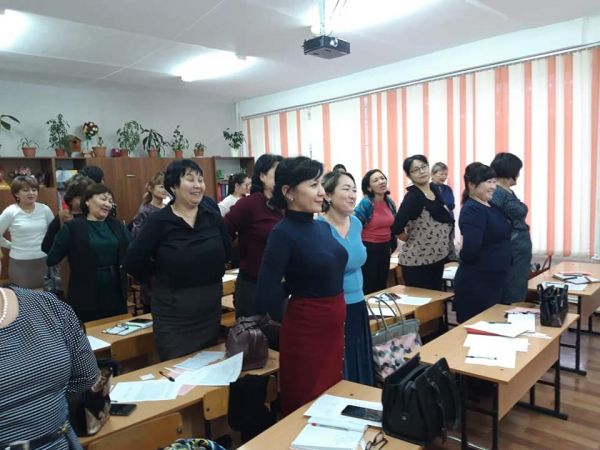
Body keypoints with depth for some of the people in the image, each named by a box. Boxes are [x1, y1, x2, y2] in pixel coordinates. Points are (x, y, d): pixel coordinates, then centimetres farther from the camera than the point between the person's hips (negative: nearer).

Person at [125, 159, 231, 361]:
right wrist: (161, 279, -1)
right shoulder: (159, 221, -11)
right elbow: (132, 262, -9)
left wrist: (211, 277, 7)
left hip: (210, 308, 4)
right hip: (173, 314, -4)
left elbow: (226, 252, 12)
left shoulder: (213, 216, 0)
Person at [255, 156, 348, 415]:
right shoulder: (283, 233, -18)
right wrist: (301, 295, -6)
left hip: (334, 325, 8)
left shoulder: (323, 227, 4)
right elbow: (265, 300, -22)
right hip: (306, 327, -7)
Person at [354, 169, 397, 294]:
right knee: (369, 288, 0)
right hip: (369, 248, -6)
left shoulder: (390, 202, 4)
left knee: (382, 285, 16)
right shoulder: (365, 203, -17)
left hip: (385, 248, 7)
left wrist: (392, 245, 19)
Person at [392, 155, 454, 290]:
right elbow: (396, 228, -27)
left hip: (438, 257, 7)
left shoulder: (434, 188, 4)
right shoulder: (412, 197, -18)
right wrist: (412, 239, -9)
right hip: (417, 262, -7)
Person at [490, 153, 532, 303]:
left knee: (518, 297, 16)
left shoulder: (509, 192, 12)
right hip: (509, 254, -10)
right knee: (509, 300, 0)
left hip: (520, 253, 10)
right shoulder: (495, 193, -18)